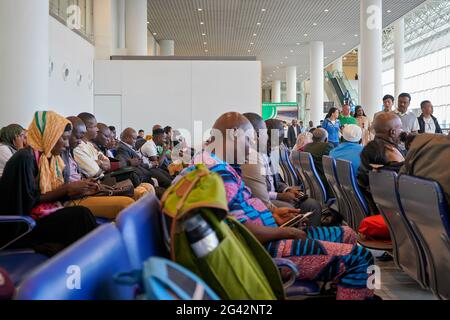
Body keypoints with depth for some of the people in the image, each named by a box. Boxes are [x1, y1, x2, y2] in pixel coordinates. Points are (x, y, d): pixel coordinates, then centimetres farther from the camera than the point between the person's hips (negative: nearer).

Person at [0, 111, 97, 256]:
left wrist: (76, 191, -1)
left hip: (46, 213, 7)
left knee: (81, 215, -19)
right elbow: (30, 200, -16)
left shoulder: (47, 157, 10)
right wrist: (67, 188, -15)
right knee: (80, 215, -24)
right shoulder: (25, 158, -15)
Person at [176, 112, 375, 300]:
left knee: (346, 235, 18)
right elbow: (243, 232, -25)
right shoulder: (220, 173, -20)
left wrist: (273, 216, 12)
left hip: (266, 238, 11)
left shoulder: (221, 167, 14)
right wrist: (286, 232, -11)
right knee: (359, 257, -15)